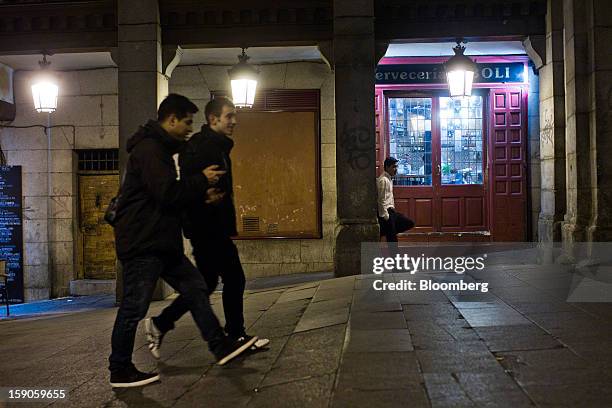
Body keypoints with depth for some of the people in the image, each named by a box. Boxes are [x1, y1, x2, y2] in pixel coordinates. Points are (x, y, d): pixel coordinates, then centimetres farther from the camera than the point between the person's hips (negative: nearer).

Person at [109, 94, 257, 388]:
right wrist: (202, 180, -9)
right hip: (142, 244, -11)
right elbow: (167, 193, -23)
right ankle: (120, 371, 12)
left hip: (161, 242, 11)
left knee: (195, 288, 11)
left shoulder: (159, 148, 18)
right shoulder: (149, 149, -15)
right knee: (134, 307, -1)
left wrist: (201, 195, 9)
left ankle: (221, 347, 17)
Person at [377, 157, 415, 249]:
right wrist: (385, 216, -20)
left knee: (409, 223, 13)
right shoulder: (383, 180, -17)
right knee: (392, 238, -4)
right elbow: (381, 200, -21)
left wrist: (393, 209, 17)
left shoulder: (389, 179, 13)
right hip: (385, 213, -10)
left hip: (390, 211, 10)